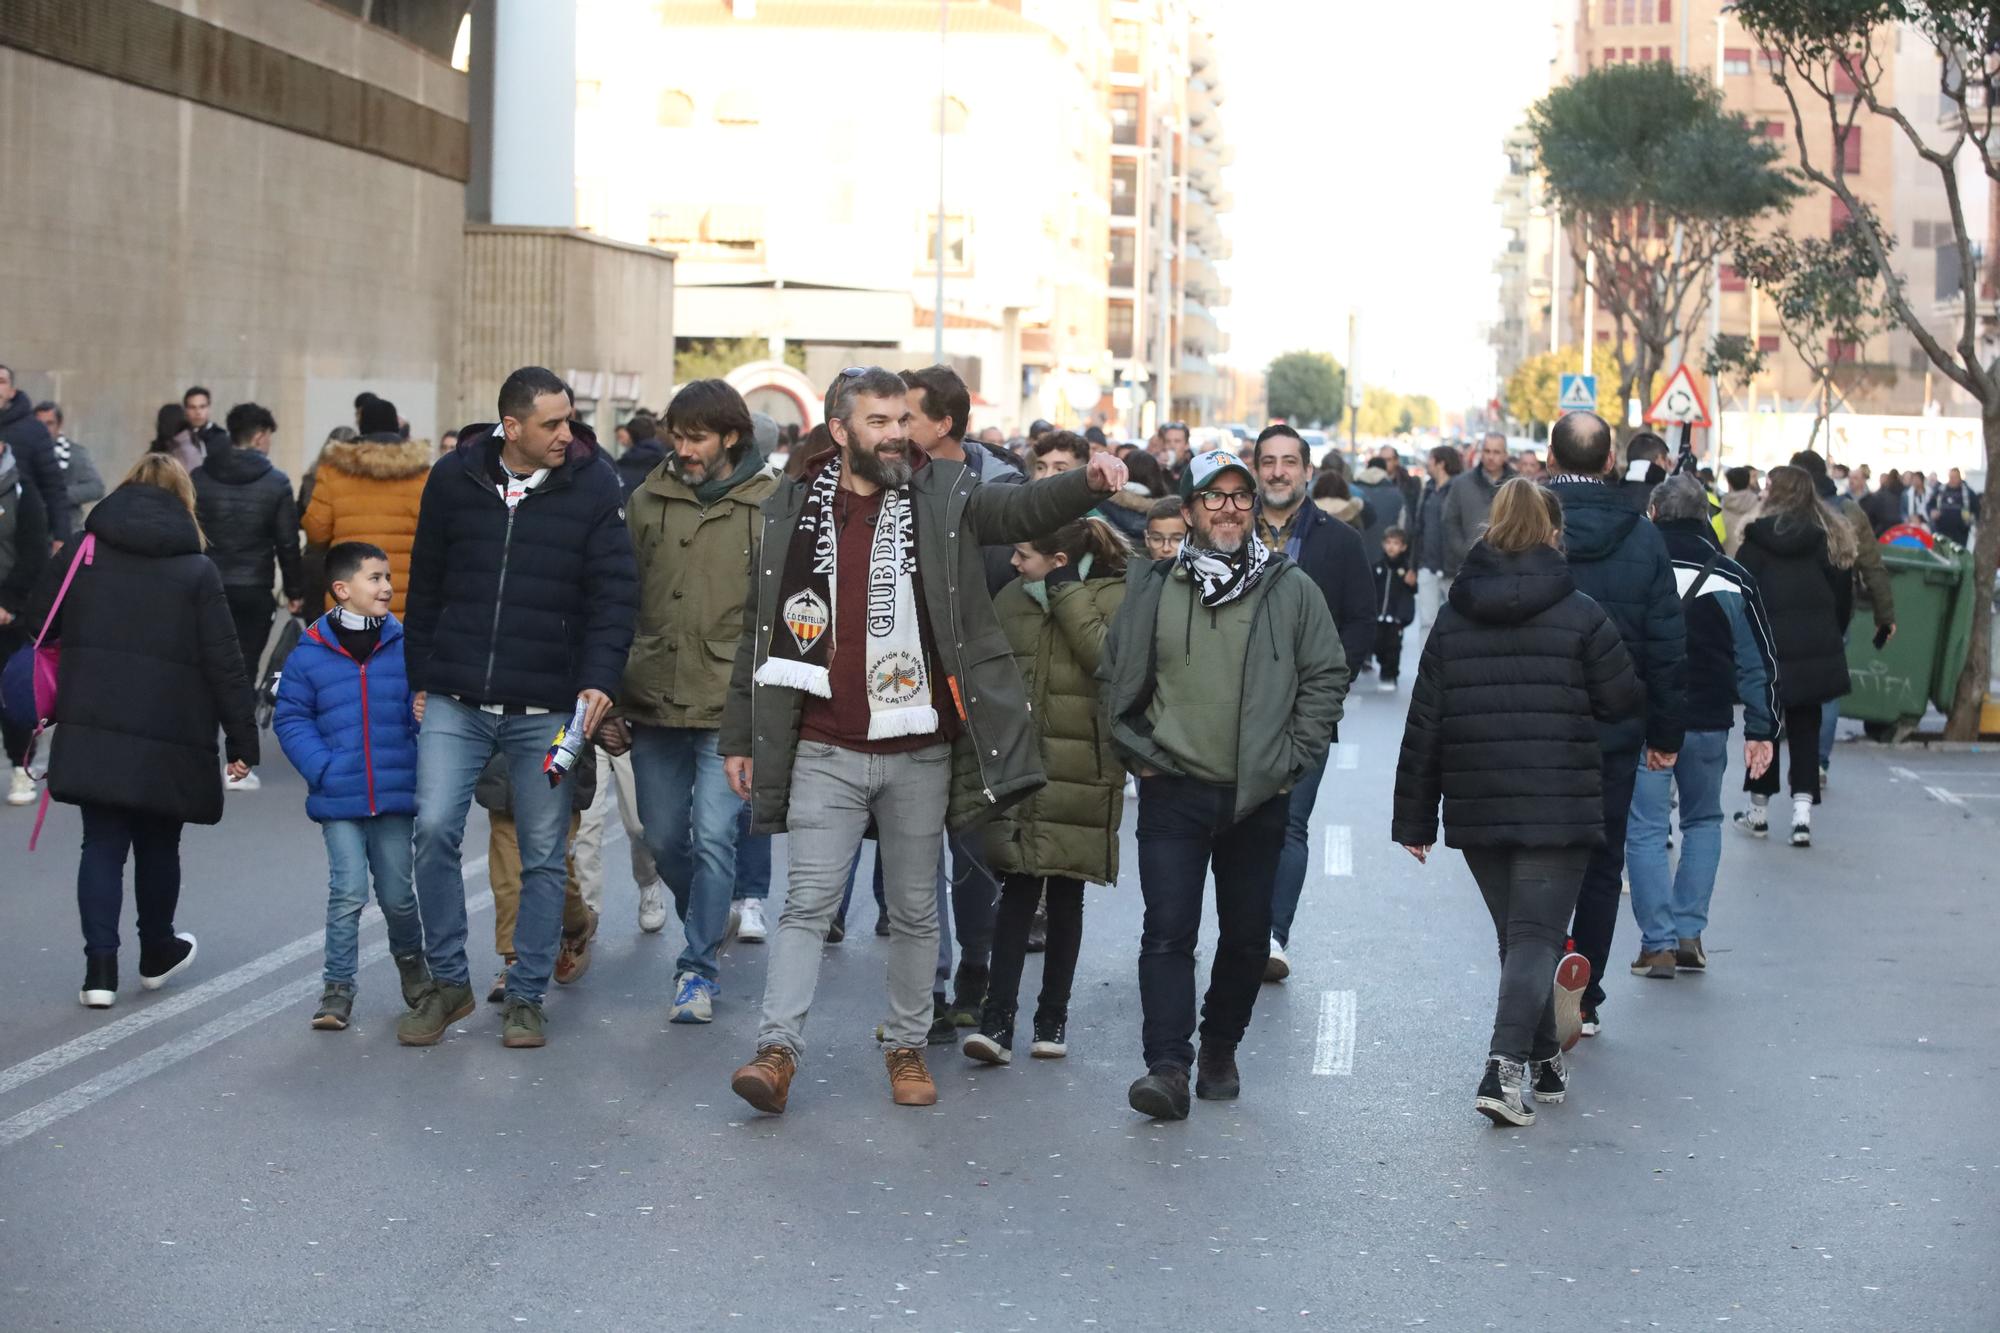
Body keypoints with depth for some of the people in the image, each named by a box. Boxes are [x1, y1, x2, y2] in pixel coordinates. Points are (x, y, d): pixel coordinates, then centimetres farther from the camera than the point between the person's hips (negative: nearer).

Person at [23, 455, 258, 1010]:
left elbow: (35, 629, 6)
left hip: (92, 730, 1)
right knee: (158, 845, 15)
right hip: (169, 738, -1)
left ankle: (100, 965, -3)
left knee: (102, 843, 6)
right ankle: (157, 953, 31)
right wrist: (241, 738, 0)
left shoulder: (79, 552, 5)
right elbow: (224, 662, -4)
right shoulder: (197, 570, -1)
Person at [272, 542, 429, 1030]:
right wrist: (322, 768, -9)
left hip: (395, 793, 2)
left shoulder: (405, 646, 1)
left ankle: (410, 958, 39)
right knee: (348, 892, -5)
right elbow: (291, 718, 1)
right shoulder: (310, 653, -3)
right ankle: (338, 987, 8)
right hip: (338, 800, -1)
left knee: (396, 892, 10)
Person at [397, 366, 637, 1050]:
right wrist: (420, 678, 10)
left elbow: (613, 592, -4)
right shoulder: (454, 478, 4)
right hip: (455, 703, 1)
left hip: (546, 709, -1)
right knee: (435, 827, -9)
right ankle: (448, 980, 8)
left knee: (543, 856, 4)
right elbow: (425, 584, 12)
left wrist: (599, 679, -17)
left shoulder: (593, 485, -2)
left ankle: (526, 996, 17)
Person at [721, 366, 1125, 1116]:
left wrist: (1088, 484, -34)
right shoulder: (792, 510, 3)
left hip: (920, 751, 1)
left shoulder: (942, 498, 2)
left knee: (915, 909, 10)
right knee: (809, 901, -2)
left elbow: (1022, 509, -13)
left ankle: (907, 1047, 22)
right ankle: (778, 1051, 0)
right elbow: (761, 630, 8)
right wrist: (739, 736, 7)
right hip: (826, 751, 0)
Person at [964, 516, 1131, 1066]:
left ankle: (1053, 1016, 18)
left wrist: (1067, 593, -15)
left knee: (1065, 892, 7)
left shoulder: (1117, 597, -3)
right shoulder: (1011, 599, 10)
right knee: (1017, 889, -4)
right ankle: (997, 1019, -7)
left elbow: (1110, 657, -21)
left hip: (1081, 769, -2)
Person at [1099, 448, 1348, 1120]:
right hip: (1173, 791, -1)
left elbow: (1327, 675, 7)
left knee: (1246, 935, 11)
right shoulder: (1153, 587, 3)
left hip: (1260, 795, 1)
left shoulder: (1291, 588, 3)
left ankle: (1220, 1049, 29)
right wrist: (1139, 752, 2)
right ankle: (1167, 1066, -13)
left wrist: (1293, 756, 0)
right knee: (1168, 931, -10)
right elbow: (1115, 679, 10)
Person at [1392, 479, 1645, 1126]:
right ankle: (1506, 1066, -20)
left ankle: (1543, 1062, 27)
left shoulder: (1453, 617, 5)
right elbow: (1625, 703, -2)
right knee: (1537, 935, -3)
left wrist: (1414, 818, 11)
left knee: (1516, 933, 18)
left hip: (1476, 808, 4)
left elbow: (1423, 726, 6)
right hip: (1559, 807, -4)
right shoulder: (1580, 615, -6)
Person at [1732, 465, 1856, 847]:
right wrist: (1833, 637, 16)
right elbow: (1843, 596, 6)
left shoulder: (1757, 537, -7)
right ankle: (1802, 809, -4)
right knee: (1805, 728, 8)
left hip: (1767, 645, -2)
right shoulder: (1829, 537, 2)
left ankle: (1759, 810, 18)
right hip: (1817, 648, 2)